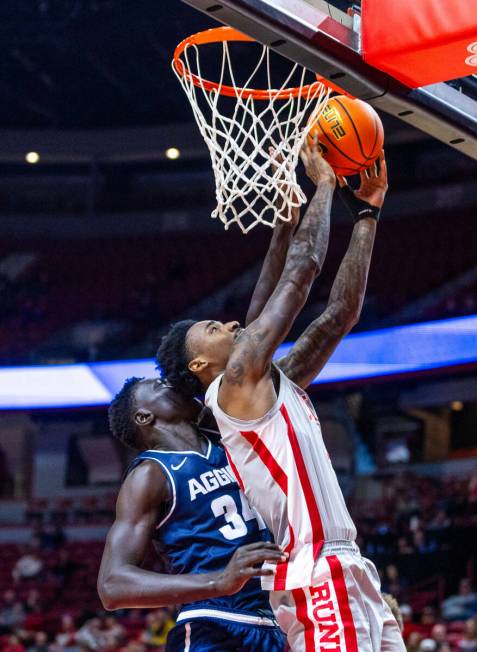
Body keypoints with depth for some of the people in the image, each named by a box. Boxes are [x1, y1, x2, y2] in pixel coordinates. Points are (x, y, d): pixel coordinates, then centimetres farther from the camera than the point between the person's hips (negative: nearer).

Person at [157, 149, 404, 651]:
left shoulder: (280, 384, 21)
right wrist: (325, 183, 5)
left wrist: (367, 210, 21)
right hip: (319, 578, -10)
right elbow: (302, 268, -5)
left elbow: (343, 309, 22)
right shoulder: (237, 382, -5)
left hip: (348, 575, 10)